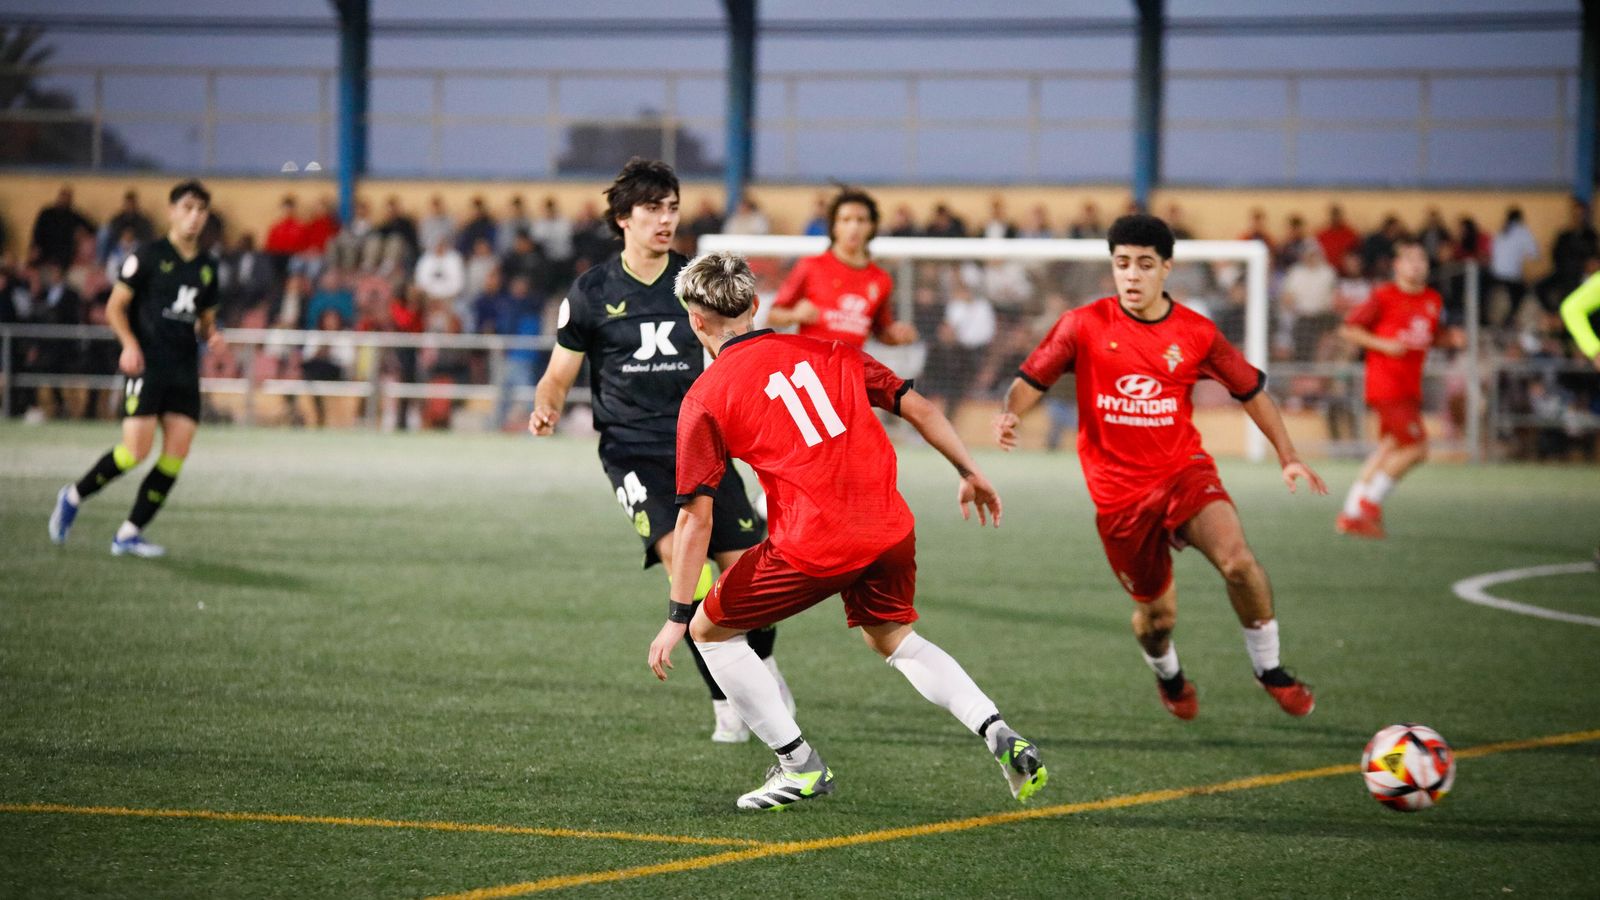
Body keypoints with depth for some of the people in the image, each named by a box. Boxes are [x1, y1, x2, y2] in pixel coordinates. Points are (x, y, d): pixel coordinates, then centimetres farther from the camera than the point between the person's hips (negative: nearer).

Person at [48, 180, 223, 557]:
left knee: (176, 454, -5)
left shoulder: (207, 266, 15)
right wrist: (130, 344, -17)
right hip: (146, 363, -6)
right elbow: (115, 306, -1)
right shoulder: (149, 256, -2)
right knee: (136, 450, -15)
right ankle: (73, 497, 10)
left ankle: (130, 533, 2)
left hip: (184, 369, 6)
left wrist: (211, 335, 3)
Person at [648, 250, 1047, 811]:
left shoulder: (705, 398, 1)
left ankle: (800, 766, 13)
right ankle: (1001, 738, 12)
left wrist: (677, 616, 0)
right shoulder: (826, 352, 13)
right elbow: (917, 408, 12)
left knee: (710, 630, 15)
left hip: (812, 546, -5)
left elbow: (697, 516, -3)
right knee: (893, 638, 29)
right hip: (889, 528, 5)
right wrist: (971, 475, 25)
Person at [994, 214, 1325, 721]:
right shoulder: (1084, 326, -5)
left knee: (1237, 560, -27)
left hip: (1183, 469, 0)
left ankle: (1269, 669, -5)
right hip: (1119, 491, 0)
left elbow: (1251, 390, 10)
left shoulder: (1195, 333, -2)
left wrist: (1289, 457, 7)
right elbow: (1031, 380, -1)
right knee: (1157, 612, 8)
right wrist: (1011, 414, -23)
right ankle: (1168, 676, 45)